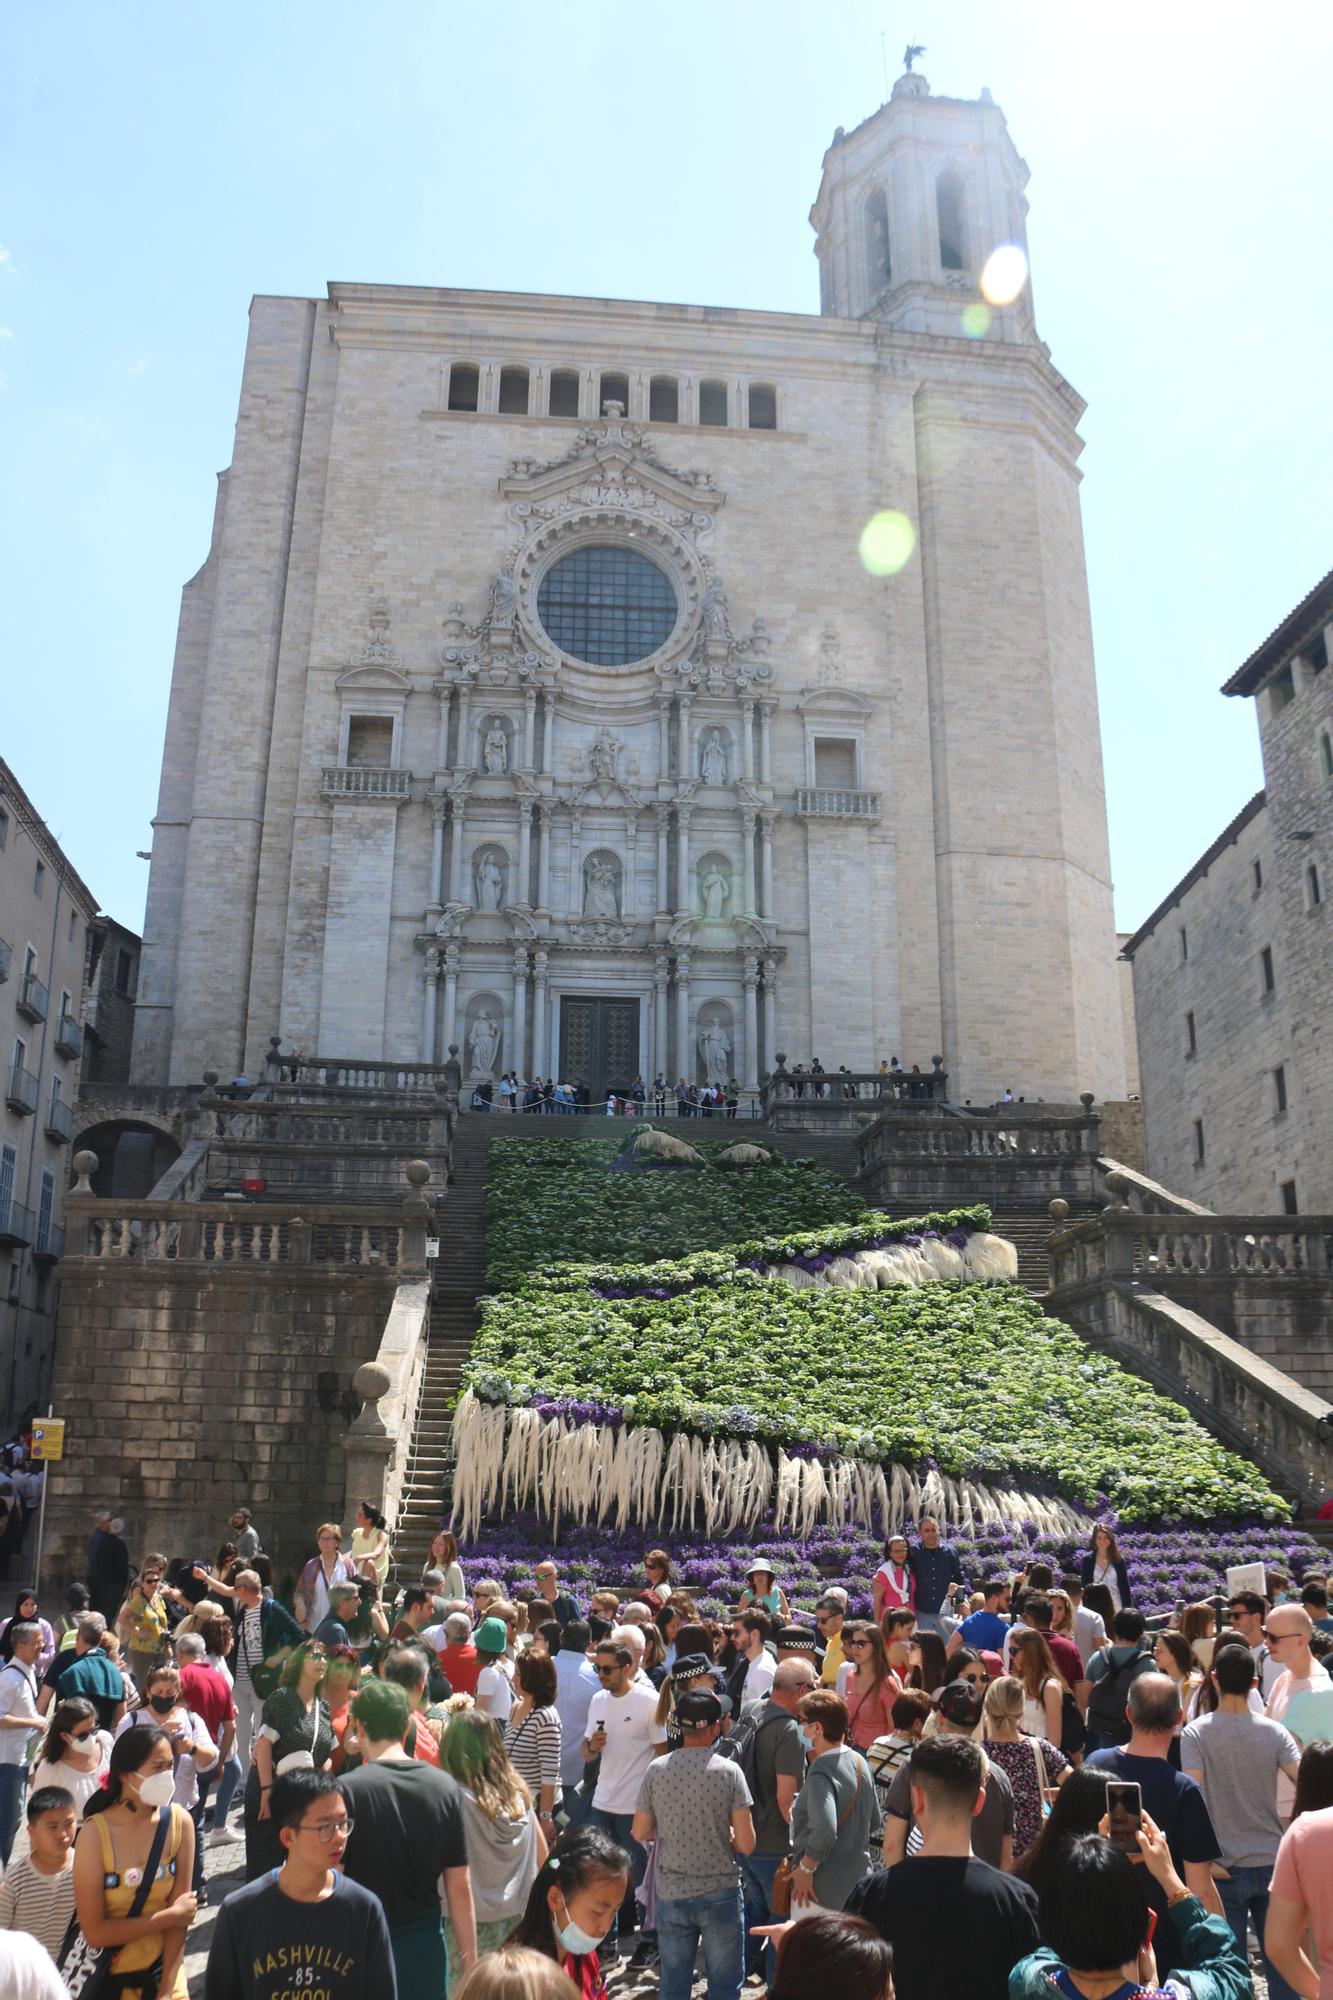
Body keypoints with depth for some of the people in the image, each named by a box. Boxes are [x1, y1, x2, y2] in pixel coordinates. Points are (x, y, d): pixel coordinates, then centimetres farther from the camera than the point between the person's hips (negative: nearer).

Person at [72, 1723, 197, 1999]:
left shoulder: (179, 1822, -14)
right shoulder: (95, 1833, -21)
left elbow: (182, 1910, -10)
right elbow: (95, 1932, -20)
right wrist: (170, 1916, -16)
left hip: (162, 1970, 2)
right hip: (105, 1977, -2)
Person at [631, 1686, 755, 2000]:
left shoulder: (656, 1769, -6)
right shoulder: (729, 1771, -12)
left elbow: (639, 1833, 2)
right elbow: (746, 1844, -12)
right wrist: (723, 1833, 8)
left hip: (671, 1894, 2)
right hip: (720, 1892, -2)